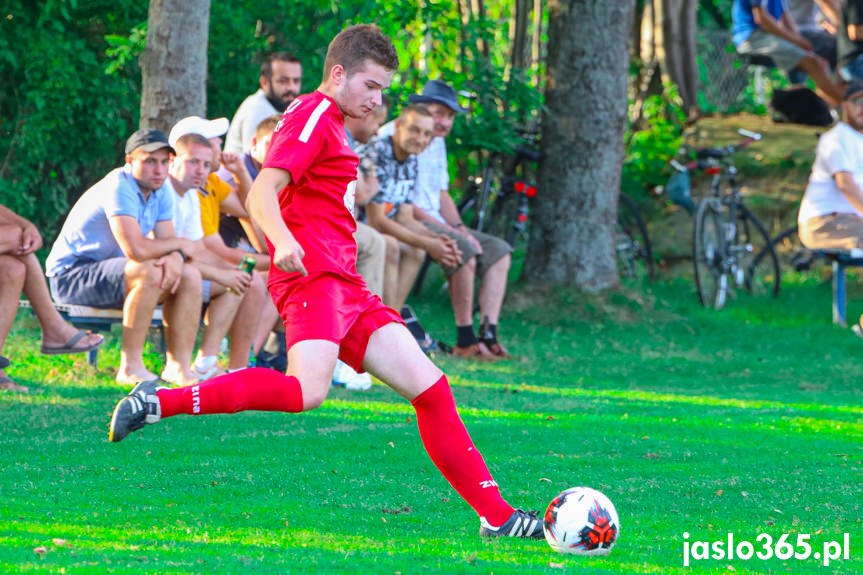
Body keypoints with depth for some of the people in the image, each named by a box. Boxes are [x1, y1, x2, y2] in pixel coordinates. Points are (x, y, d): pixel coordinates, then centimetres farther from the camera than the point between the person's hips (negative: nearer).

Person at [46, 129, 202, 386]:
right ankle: (130, 367, -28)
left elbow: (167, 241, 1)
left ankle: (180, 366, -6)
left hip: (109, 272, 9)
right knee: (150, 272, -33)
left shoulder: (159, 190, 5)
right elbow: (137, 249, -34)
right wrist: (180, 244, -17)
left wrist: (175, 258, -24)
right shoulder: (119, 188, -24)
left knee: (190, 276, -5)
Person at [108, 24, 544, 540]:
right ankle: (159, 401, -23)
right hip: (313, 278, -10)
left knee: (429, 386, 2)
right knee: (308, 391, -31)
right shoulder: (314, 115, -5)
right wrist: (284, 242, -36)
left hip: (344, 285, 10)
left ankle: (497, 516, 1)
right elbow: (262, 193, -19)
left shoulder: (330, 123, 26)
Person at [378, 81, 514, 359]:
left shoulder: (437, 143, 18)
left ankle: (489, 334, -12)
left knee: (498, 251, -1)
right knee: (464, 251, -30)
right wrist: (448, 230, -19)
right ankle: (465, 340, -25)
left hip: (434, 221, 10)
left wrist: (460, 228, 1)